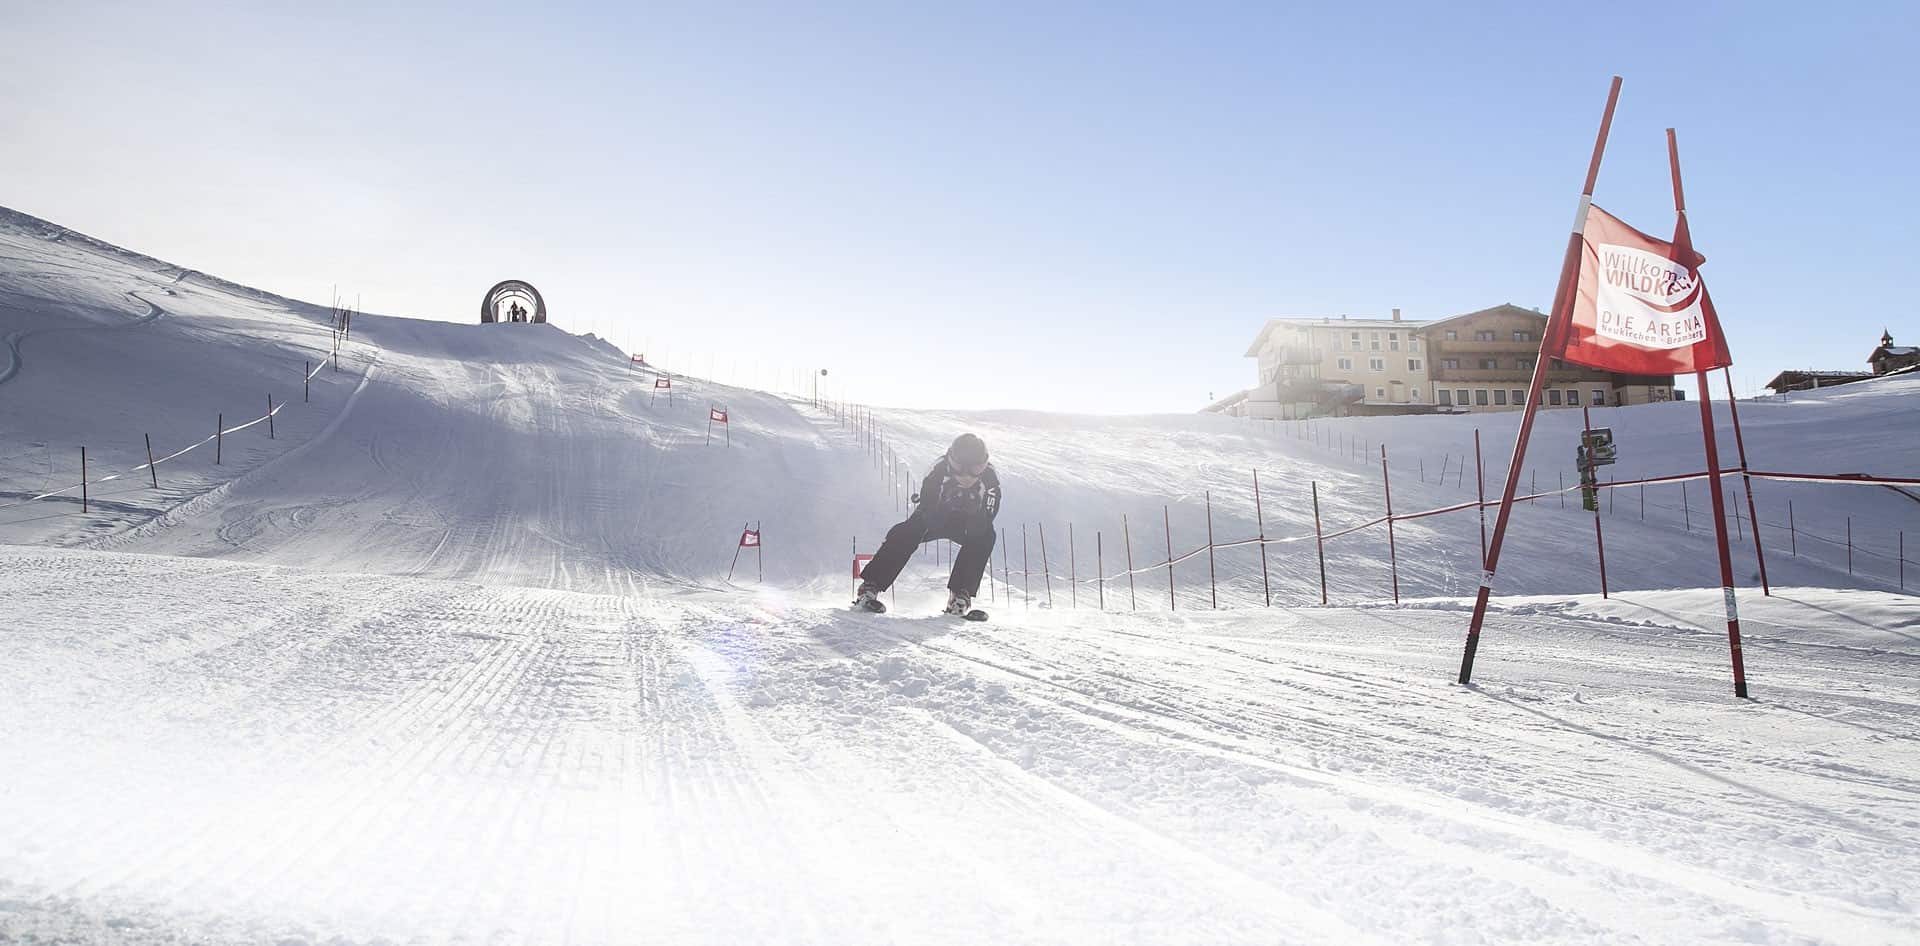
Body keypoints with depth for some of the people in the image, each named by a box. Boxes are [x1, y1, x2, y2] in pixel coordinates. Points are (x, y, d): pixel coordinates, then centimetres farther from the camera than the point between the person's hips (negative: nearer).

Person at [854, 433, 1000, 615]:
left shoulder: (990, 478, -26)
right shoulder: (939, 469, -30)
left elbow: (986, 517, -26)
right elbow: (927, 506, -31)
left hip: (969, 520, 1)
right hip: (935, 516, -1)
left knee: (985, 536, -31)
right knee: (904, 535, -26)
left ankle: (960, 594, -25)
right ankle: (870, 587, -21)